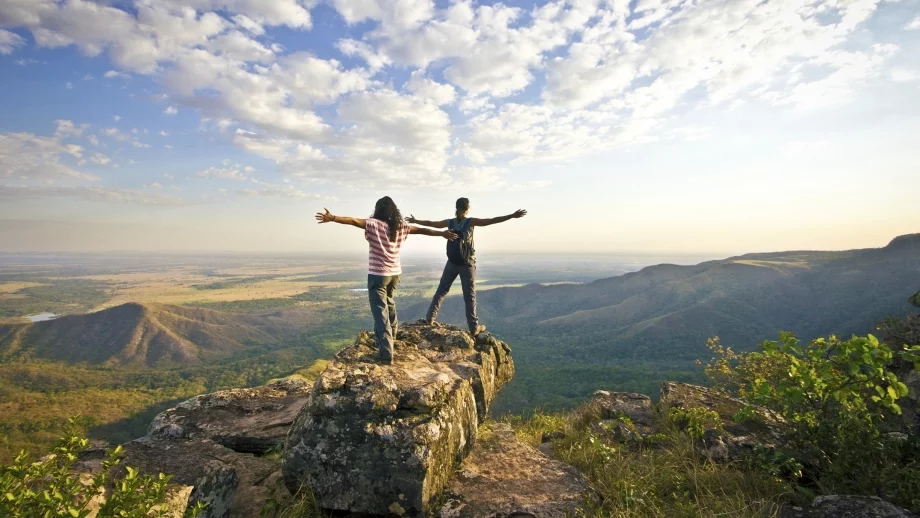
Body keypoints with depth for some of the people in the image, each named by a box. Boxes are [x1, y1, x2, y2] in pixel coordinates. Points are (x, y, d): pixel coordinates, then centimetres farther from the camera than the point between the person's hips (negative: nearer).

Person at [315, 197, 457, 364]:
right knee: (389, 303, 29)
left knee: (380, 312, -6)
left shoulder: (374, 224, -10)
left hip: (378, 274, -6)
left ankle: (387, 355, -11)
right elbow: (422, 230, 12)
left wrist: (332, 218, -33)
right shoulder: (401, 226, 4)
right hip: (395, 273, 6)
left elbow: (353, 221, -25)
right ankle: (392, 334, 51)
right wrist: (442, 233, 23)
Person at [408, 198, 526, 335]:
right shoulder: (471, 222, -10)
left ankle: (430, 317, 14)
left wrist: (414, 220, 29)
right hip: (467, 264, -3)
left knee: (441, 290, 16)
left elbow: (430, 223, 13)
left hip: (452, 263, 3)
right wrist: (512, 216, -18)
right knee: (469, 296, 1)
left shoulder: (449, 222, 1)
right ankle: (474, 327, 5)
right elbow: (492, 221, -16)